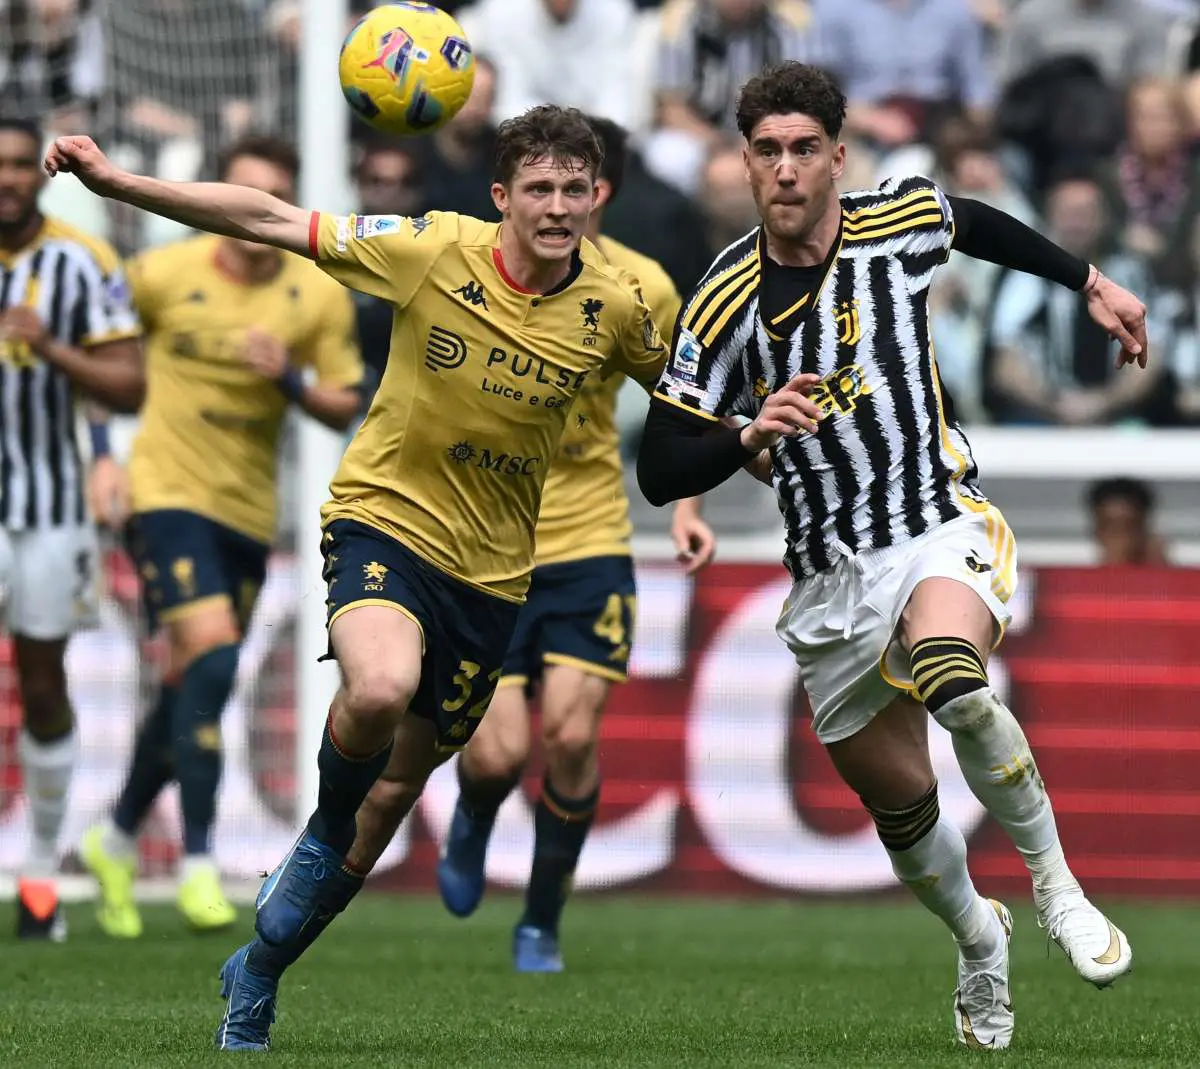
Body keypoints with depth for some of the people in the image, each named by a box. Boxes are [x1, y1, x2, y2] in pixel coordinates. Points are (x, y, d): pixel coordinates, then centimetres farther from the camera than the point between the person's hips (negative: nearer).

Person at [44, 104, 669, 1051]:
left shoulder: (615, 306, -5)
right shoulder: (436, 252, -13)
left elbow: (678, 390, 17)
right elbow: (268, 221, -11)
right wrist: (113, 180, -17)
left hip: (492, 571, 3)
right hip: (388, 518, -3)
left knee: (395, 789, 8)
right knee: (380, 688, -37)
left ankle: (255, 977, 29)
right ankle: (332, 815, -2)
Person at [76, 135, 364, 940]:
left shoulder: (321, 296, 0)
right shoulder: (164, 275, -8)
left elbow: (345, 409, 3)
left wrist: (291, 379, -15)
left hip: (250, 510, 4)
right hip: (169, 492, -4)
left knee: (192, 684, 12)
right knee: (211, 655, -22)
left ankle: (118, 838, 33)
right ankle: (198, 860, -18)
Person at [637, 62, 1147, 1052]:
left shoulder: (904, 221, -4)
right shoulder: (724, 305, -7)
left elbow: (981, 224, 22)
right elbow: (660, 472, -7)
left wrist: (1091, 284, 28)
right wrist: (752, 434, -25)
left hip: (946, 525, -2)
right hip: (832, 577, 2)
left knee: (952, 681, -35)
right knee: (899, 803, 9)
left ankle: (1057, 884, -15)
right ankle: (979, 941, 41)